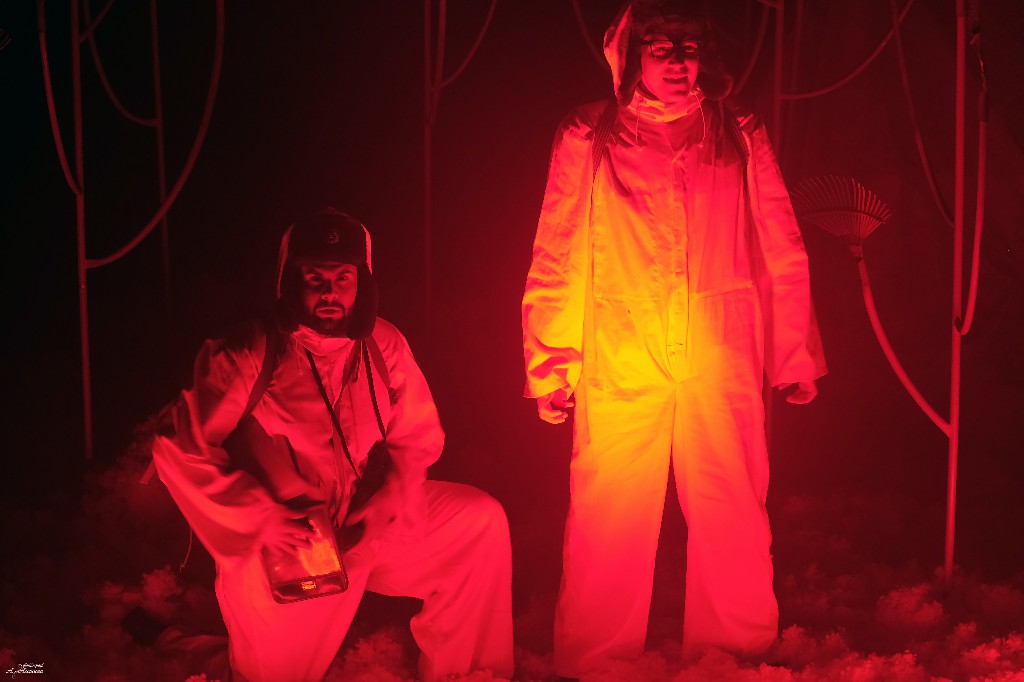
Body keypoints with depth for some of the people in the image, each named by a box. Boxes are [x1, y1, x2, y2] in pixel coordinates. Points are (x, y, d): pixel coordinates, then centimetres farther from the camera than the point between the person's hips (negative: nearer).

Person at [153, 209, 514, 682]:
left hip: (368, 527, 4)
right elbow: (180, 446, -12)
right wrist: (260, 517, -21)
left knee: (483, 519, -7)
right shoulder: (251, 356, -10)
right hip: (284, 538, -4)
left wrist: (388, 500, -12)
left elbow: (417, 437, 7)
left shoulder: (383, 345, 2)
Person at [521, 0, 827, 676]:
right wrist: (551, 362, -4)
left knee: (734, 526, 5)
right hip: (620, 368, -1)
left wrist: (797, 352, 5)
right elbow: (556, 260, 3)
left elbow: (783, 256, 10)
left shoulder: (741, 140, 12)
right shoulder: (588, 139, 6)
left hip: (723, 367, 2)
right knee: (610, 528, 2)